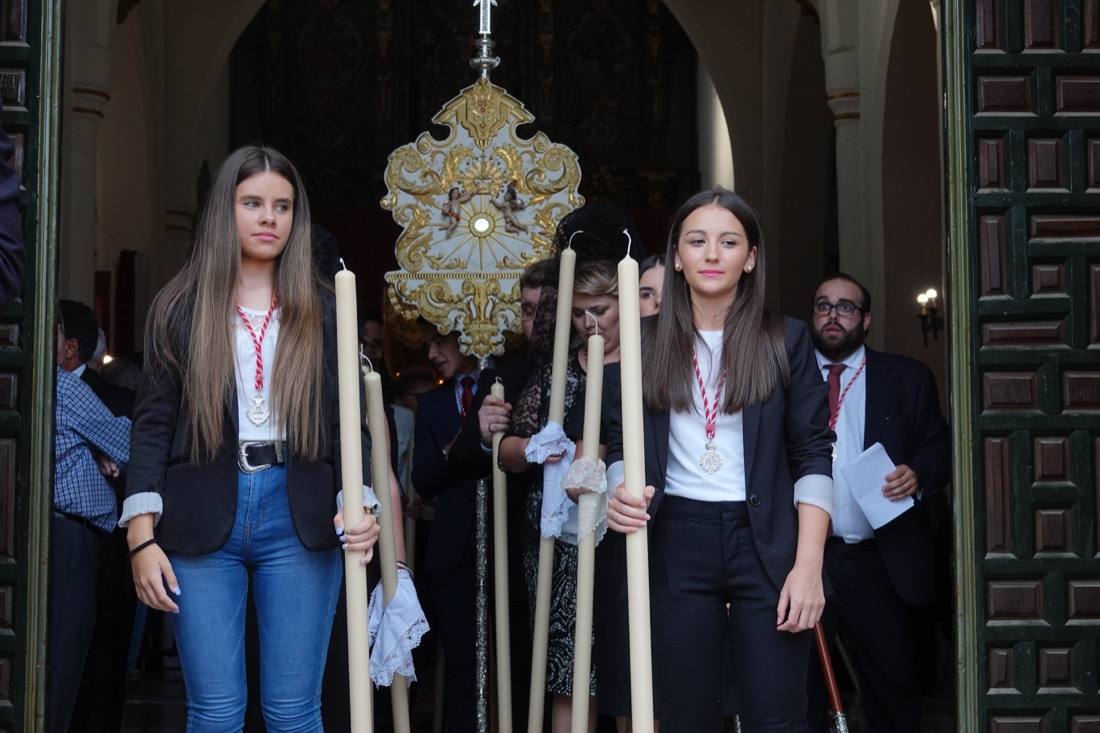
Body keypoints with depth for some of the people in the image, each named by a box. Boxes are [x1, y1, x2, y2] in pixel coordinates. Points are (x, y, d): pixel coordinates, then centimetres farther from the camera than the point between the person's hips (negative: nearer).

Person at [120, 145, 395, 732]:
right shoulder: (181, 308, 8)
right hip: (201, 521, 0)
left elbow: (348, 420, 9)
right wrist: (142, 537, -3)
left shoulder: (323, 311, 11)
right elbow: (153, 425, 5)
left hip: (299, 518, 1)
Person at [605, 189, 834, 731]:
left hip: (766, 542, -1)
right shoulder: (647, 341, 7)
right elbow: (620, 442, 12)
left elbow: (812, 456, -1)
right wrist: (620, 491, -12)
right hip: (675, 543, 2)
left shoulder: (785, 340, 3)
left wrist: (809, 563, -10)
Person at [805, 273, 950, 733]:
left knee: (893, 685, 6)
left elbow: (939, 448, 7)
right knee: (798, 688, 6)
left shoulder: (908, 379, 7)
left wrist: (918, 474, -14)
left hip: (880, 561, 0)